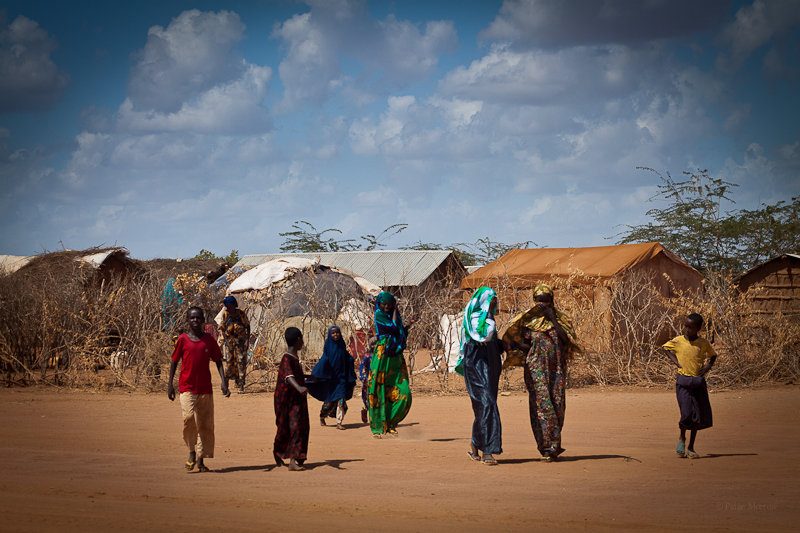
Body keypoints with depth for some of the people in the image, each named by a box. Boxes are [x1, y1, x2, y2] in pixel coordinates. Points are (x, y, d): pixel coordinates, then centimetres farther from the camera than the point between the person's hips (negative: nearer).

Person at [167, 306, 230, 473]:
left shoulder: (209, 340, 6)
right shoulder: (183, 339, 1)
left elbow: (218, 361, 9)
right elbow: (174, 361, 7)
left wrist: (223, 381, -3)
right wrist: (170, 384, 3)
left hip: (205, 388, 3)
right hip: (187, 387, -3)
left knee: (205, 424, 4)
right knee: (188, 417, -22)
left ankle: (200, 460, 15)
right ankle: (192, 453, -3)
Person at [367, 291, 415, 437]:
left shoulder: (393, 316, 17)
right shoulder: (379, 316, -4)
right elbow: (393, 328, -15)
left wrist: (408, 325, 11)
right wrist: (395, 311, -3)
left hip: (396, 358, 6)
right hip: (383, 358, -6)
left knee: (403, 393, -5)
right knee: (380, 393, -3)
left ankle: (390, 423, 10)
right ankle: (377, 428, 4)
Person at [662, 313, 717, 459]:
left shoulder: (703, 343, 3)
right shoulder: (677, 341, -1)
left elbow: (713, 355, 20)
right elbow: (666, 347, 19)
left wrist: (709, 365, 2)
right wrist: (674, 360, 4)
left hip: (699, 382, 2)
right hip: (683, 381, -2)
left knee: (699, 415, 1)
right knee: (687, 413, -14)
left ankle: (691, 447, 14)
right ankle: (681, 438, 16)